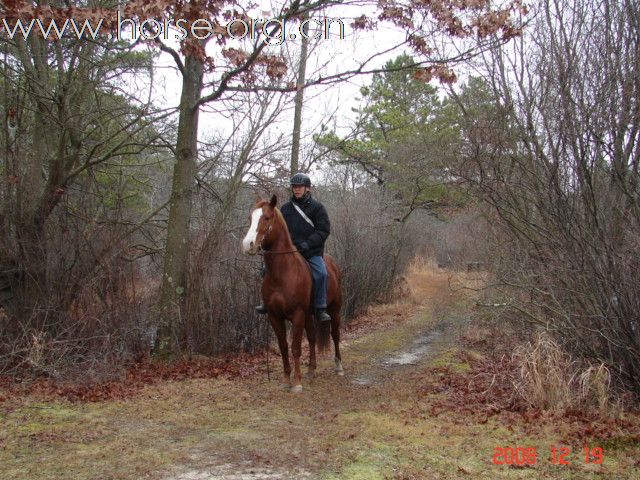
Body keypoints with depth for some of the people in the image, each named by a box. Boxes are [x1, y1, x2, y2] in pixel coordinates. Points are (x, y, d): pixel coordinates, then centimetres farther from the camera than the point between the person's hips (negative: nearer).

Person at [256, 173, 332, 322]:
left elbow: (324, 230, -5)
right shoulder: (286, 208, 12)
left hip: (312, 253, -4)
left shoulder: (317, 207, 1)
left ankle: (320, 310, -17)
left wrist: (308, 243, -17)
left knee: (321, 274, -27)